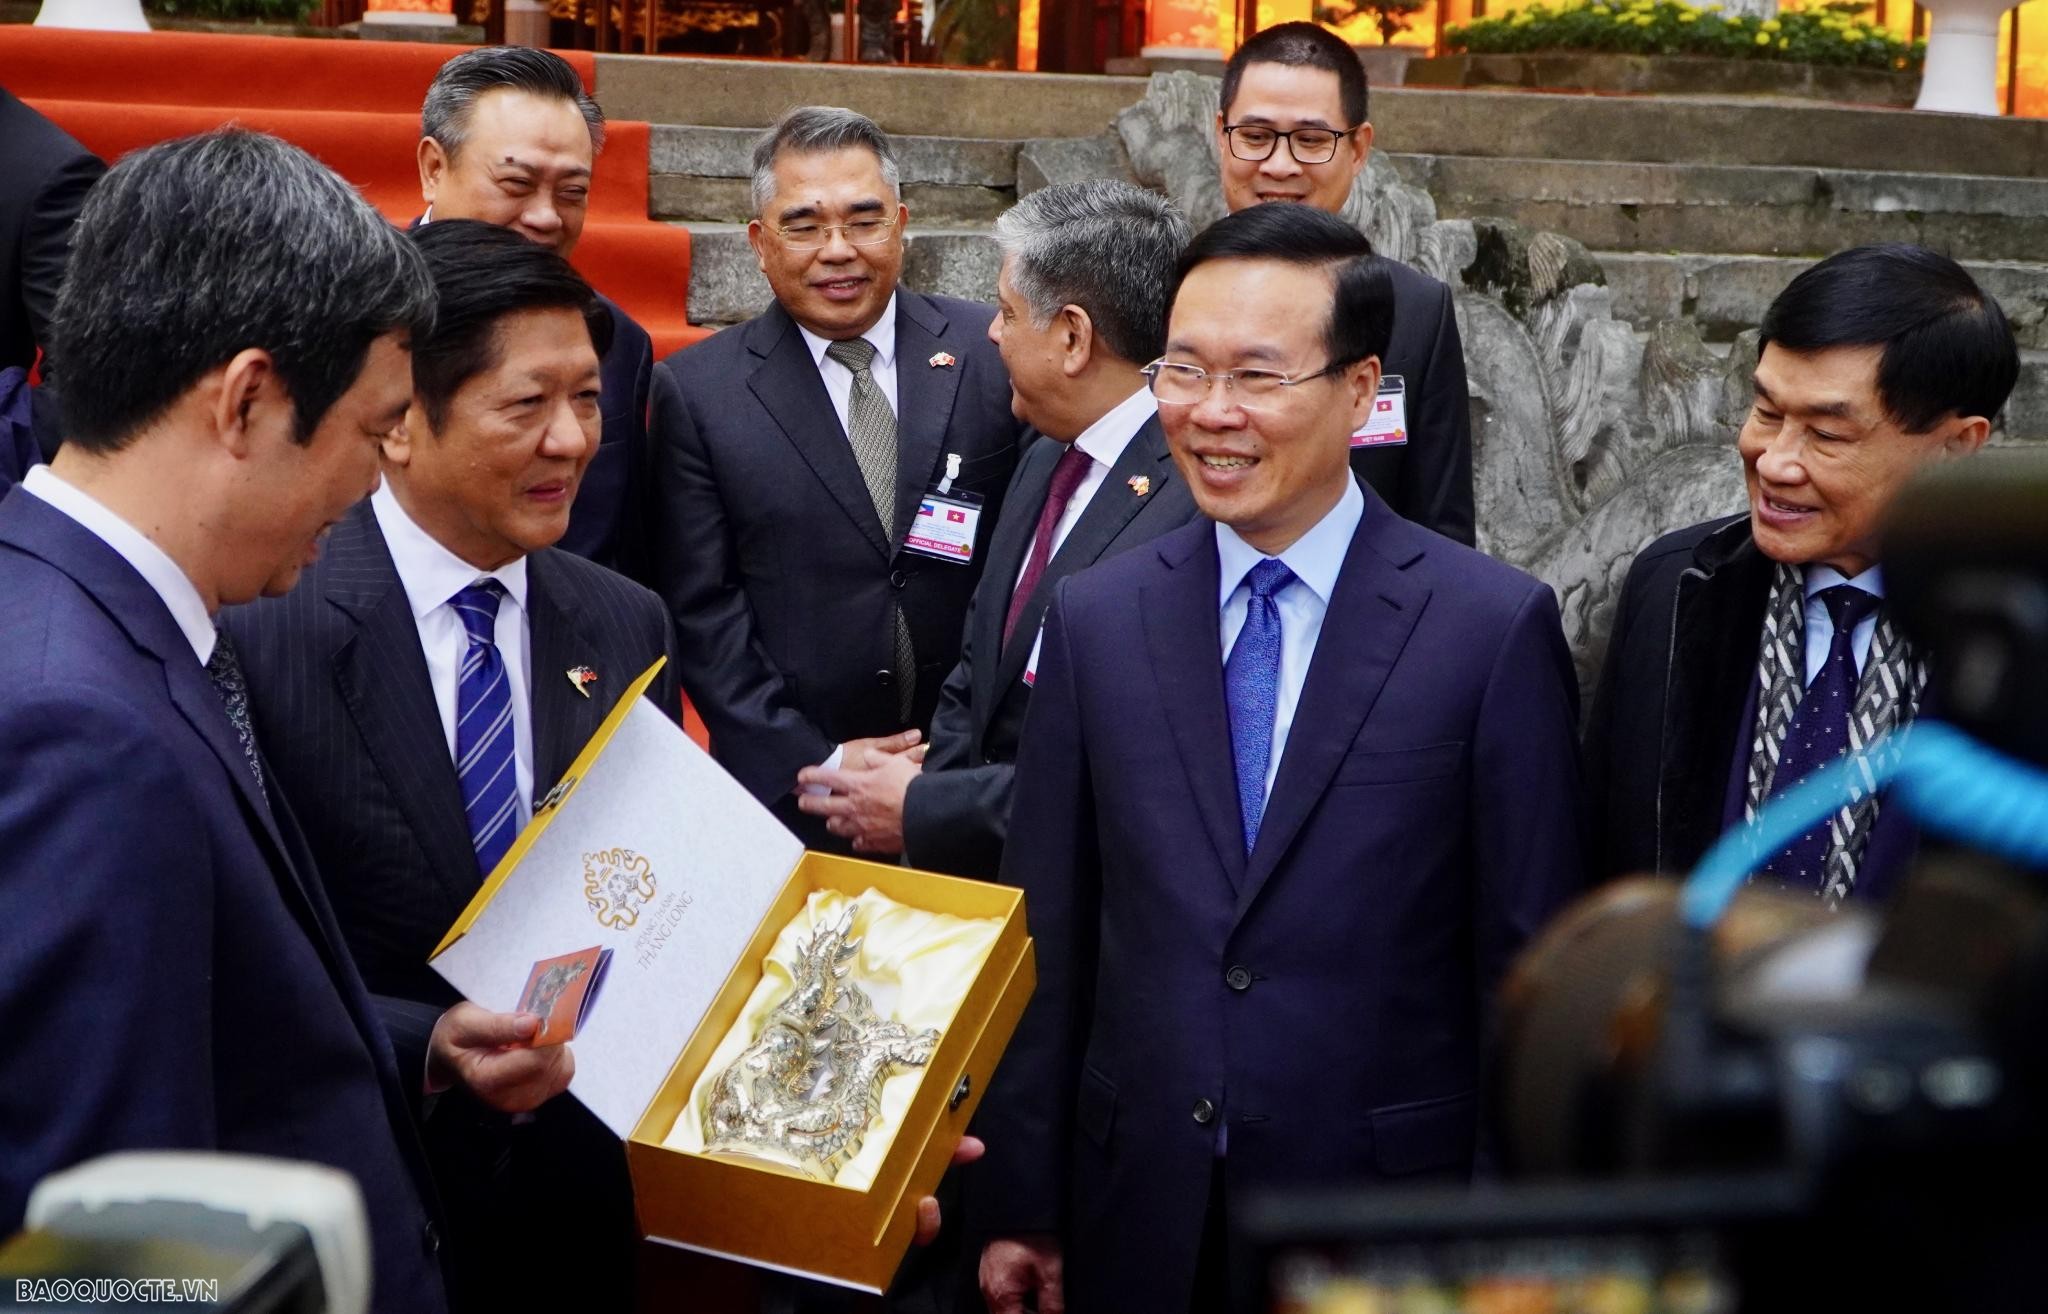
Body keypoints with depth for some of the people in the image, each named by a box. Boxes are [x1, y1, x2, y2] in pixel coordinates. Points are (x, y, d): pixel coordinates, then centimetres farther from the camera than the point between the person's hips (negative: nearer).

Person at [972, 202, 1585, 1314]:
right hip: (1139, 1223, 3)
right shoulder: (1095, 619, 3)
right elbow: (1045, 937, 5)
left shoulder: (1496, 627, -7)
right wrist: (1019, 1209, 5)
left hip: (1384, 1222, -3)